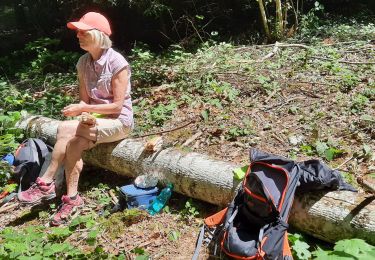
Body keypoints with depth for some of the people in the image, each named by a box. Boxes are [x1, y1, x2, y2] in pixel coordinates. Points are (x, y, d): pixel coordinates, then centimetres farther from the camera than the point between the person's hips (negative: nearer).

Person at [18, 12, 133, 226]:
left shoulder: (117, 63, -17)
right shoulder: (83, 63, 4)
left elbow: (117, 106, -18)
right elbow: (84, 99, 7)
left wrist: (83, 109, -21)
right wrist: (81, 111, -17)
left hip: (119, 121, -5)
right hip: (95, 120, 6)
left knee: (65, 129, -26)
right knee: (75, 144, -27)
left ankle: (46, 184, -14)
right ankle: (72, 198, -22)